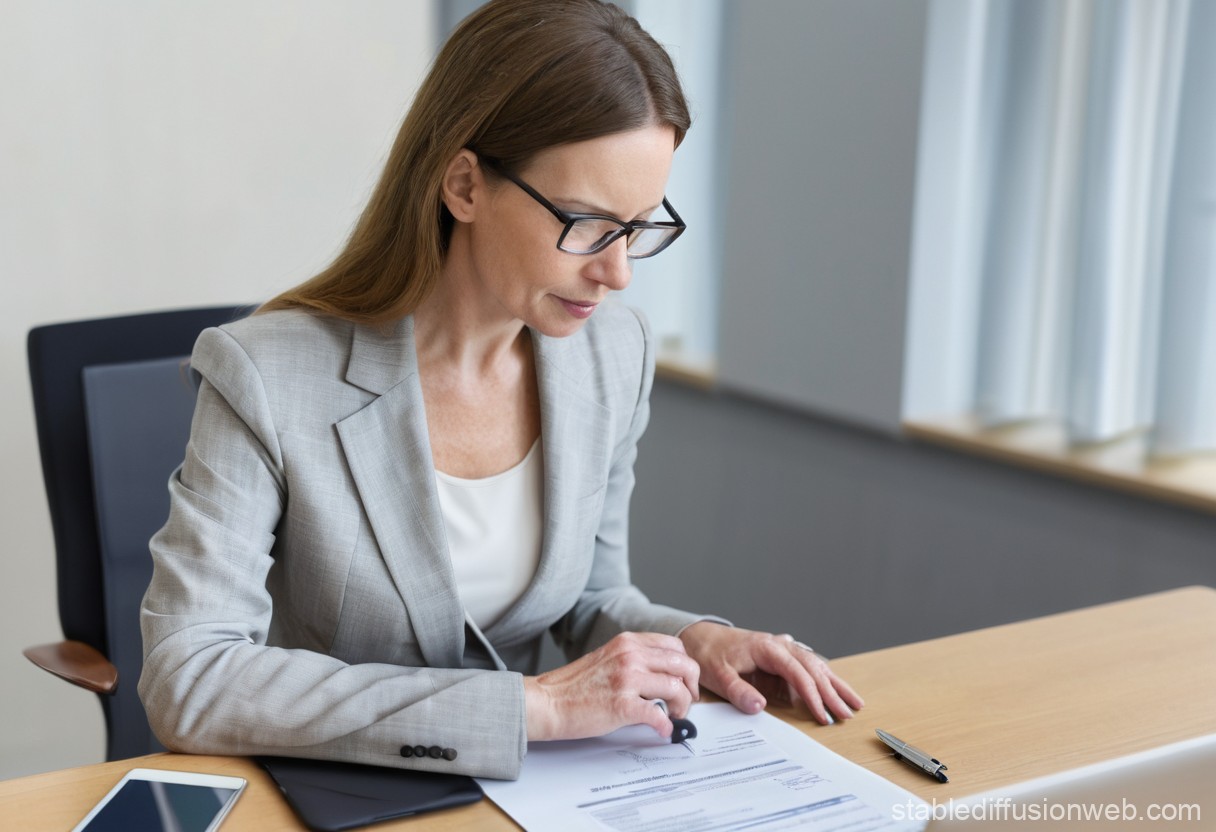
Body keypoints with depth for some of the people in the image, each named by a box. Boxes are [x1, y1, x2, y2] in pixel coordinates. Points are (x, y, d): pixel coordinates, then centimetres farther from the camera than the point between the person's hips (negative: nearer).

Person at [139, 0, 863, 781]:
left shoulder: (615, 355, -3)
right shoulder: (269, 377, -19)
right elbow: (186, 683, -24)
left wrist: (688, 640, -11)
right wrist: (526, 704, -27)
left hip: (519, 789, 3)